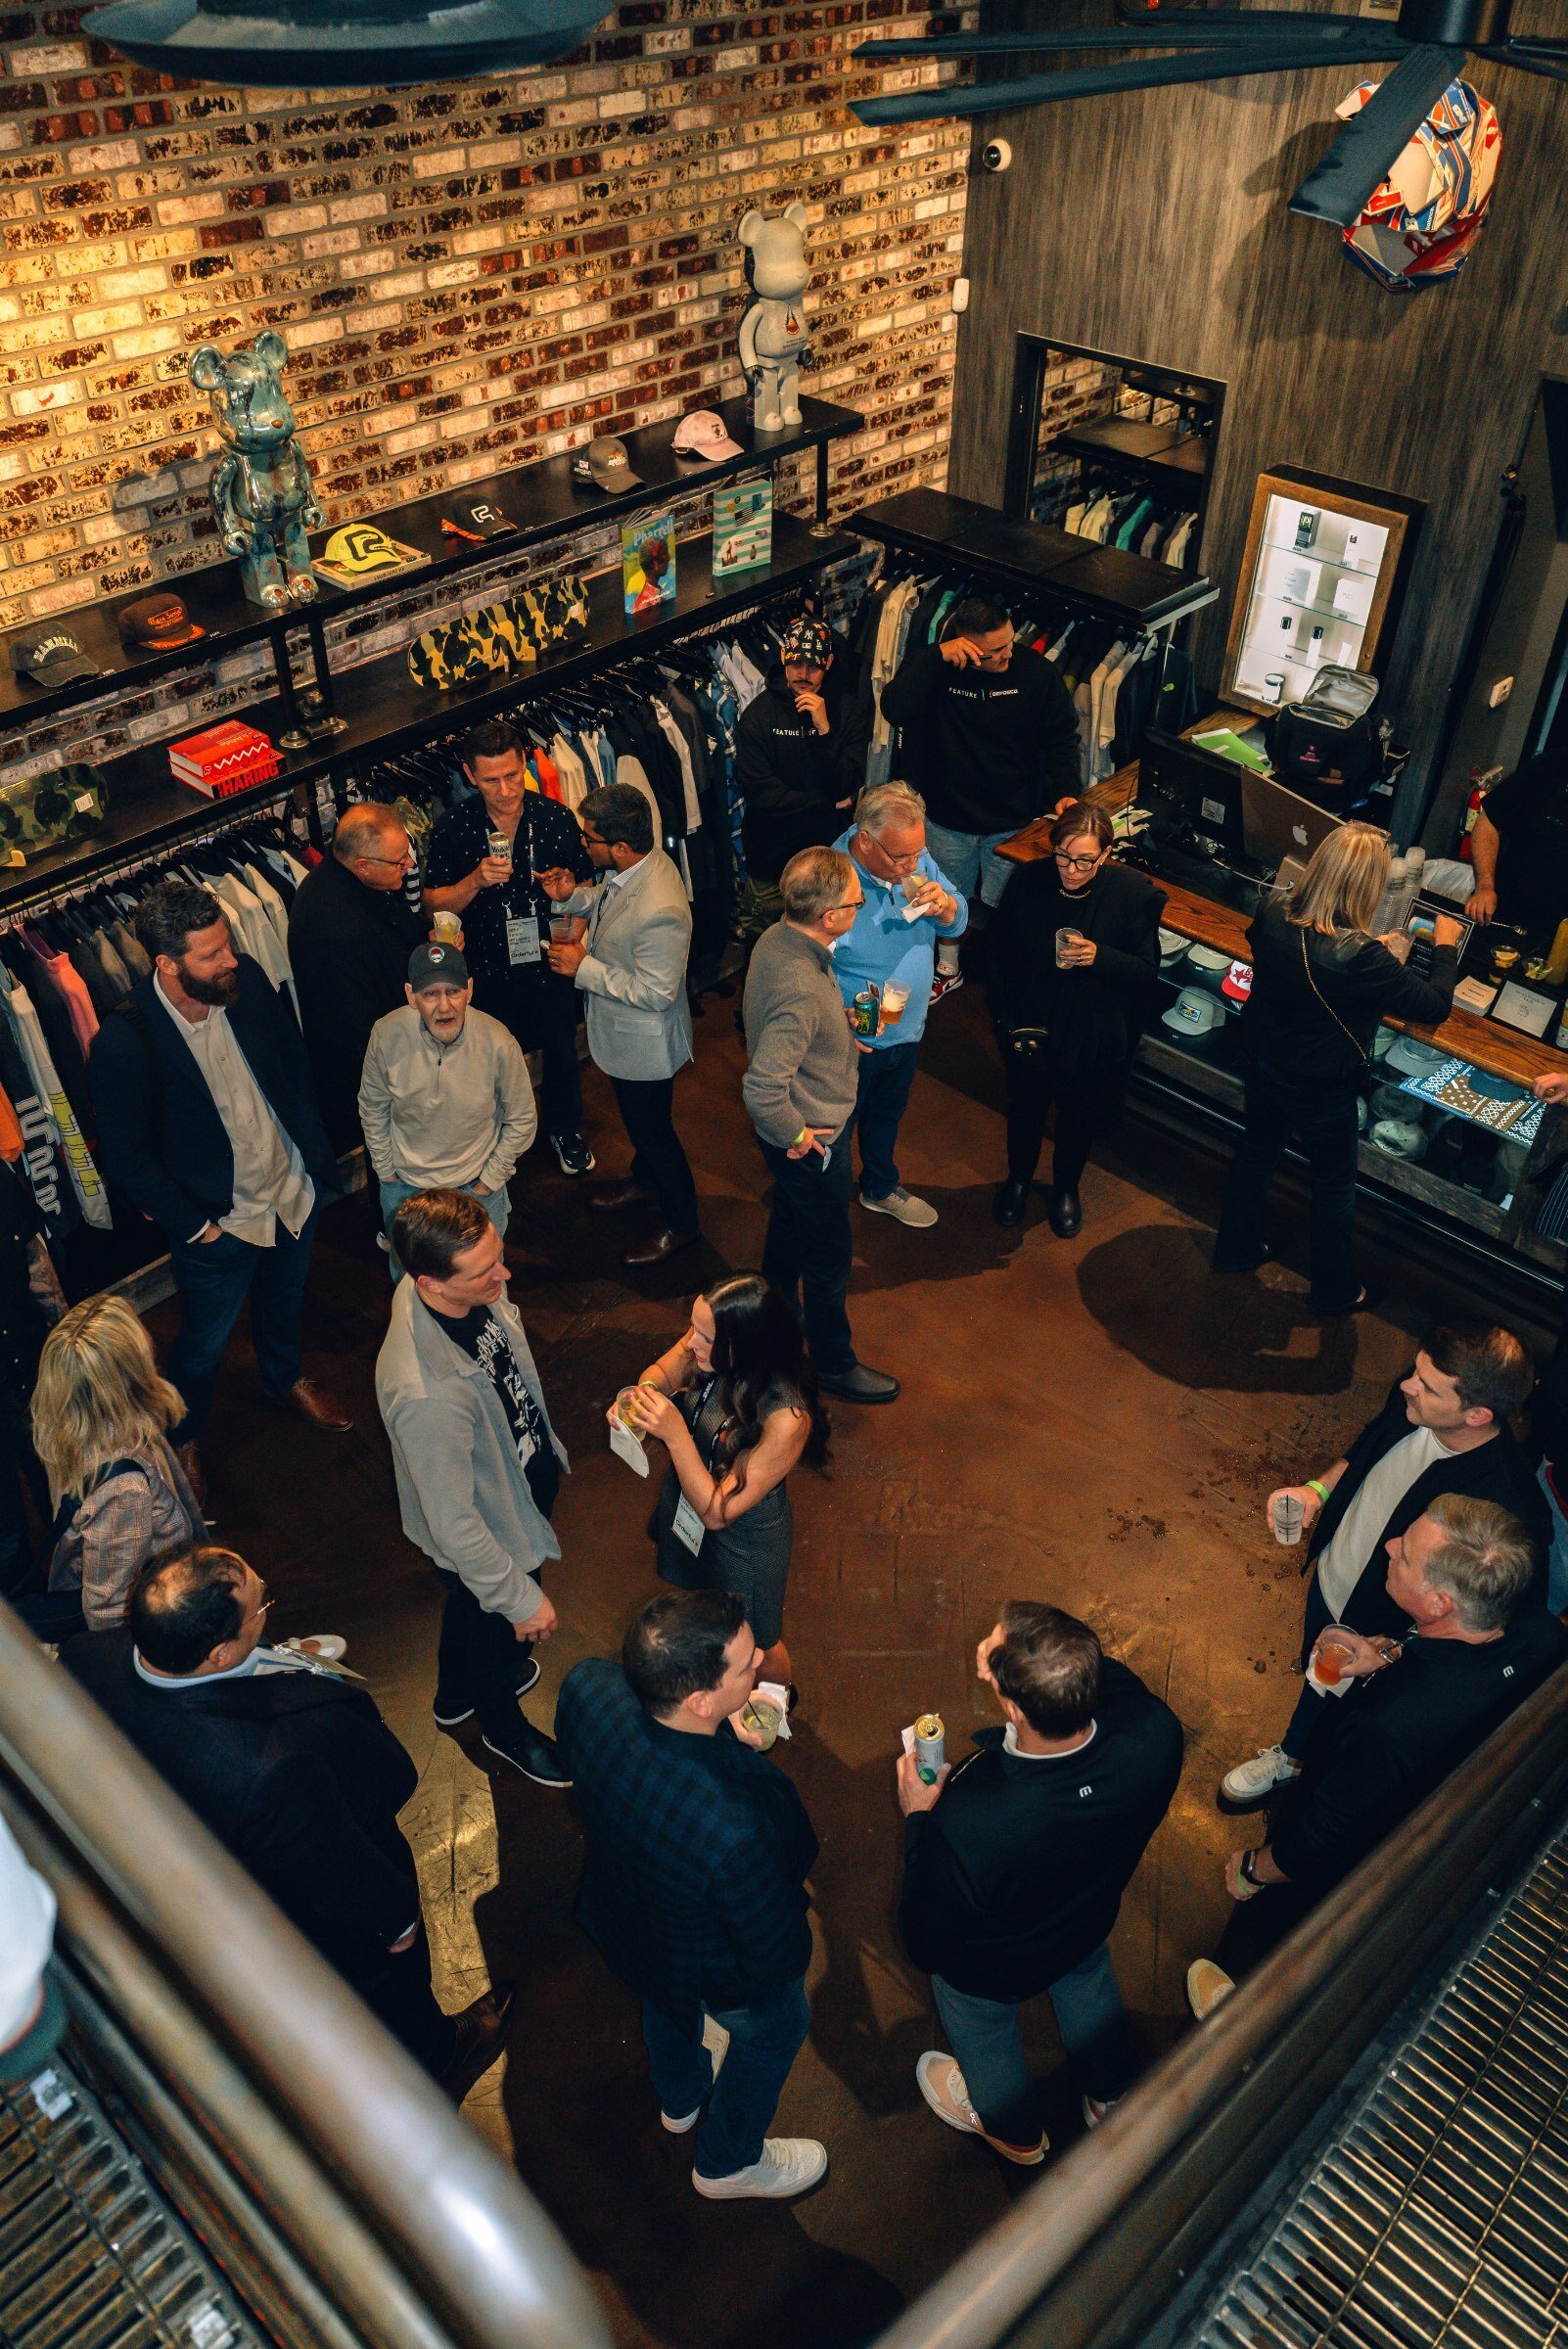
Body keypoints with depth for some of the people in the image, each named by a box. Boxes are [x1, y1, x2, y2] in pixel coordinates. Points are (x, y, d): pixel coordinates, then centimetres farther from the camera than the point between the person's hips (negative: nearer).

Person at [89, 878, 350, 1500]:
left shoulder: (246, 979, -17)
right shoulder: (124, 1043, -31)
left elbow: (294, 1062, 1)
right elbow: (126, 1157, -19)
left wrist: (316, 1154, 3)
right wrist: (192, 1226, -14)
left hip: (294, 1189, 5)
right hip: (218, 1225, -5)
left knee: (284, 1298, 31)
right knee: (205, 1340, 19)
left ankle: (284, 1378, 62)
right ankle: (184, 1436, 48)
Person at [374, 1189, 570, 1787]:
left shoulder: (468, 1287, -21)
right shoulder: (426, 1394, -46)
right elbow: (453, 1524, -32)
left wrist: (545, 1448, 18)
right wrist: (521, 1600, -19)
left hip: (523, 1481, 7)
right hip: (488, 1537, -7)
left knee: (471, 1607, 35)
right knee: (497, 1632, 25)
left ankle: (457, 1694, 66)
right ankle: (503, 1727, 59)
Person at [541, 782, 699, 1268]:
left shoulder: (659, 911, -40)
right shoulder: (629, 869, -11)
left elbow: (656, 992, -32)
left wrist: (584, 967, -26)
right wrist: (572, 898, -7)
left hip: (643, 1043, -9)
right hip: (622, 1033, 9)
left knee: (651, 1128, 13)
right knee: (637, 1118, 31)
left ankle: (680, 1224, 35)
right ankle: (646, 1179, 57)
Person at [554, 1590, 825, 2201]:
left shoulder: (587, 1686, -34)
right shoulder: (741, 1829, -49)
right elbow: (778, 1960, -28)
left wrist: (726, 1739, -15)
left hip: (623, 1918, 5)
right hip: (714, 1965, -5)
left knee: (665, 2000, 39)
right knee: (773, 2031, 31)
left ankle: (680, 2099, 71)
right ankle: (728, 2163, 59)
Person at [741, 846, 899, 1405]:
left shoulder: (777, 936, -10)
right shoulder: (800, 991, -39)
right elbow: (762, 1091, -41)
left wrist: (839, 1031, 6)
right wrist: (795, 1137, -24)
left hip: (804, 1132, 9)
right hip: (814, 1141, -9)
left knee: (788, 1222, 30)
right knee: (829, 1253, 12)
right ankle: (834, 1364, 33)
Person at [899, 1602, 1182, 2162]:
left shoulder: (965, 1828, -49)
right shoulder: (1155, 1733, -38)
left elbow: (926, 1944, -27)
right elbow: (1111, 1677, -11)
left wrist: (918, 1817, -17)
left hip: (991, 1970, -3)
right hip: (1090, 1920, 4)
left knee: (984, 2034, 33)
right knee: (1089, 1987, 38)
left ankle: (1016, 2131, 65)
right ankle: (1111, 2096, 68)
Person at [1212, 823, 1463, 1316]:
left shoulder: (1274, 913, -19)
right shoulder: (1360, 958, -36)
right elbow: (1435, 1005, -22)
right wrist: (1445, 946, -6)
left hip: (1261, 1061, 6)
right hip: (1320, 1088, -5)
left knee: (1258, 1149, 28)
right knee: (1335, 1183, 17)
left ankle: (1236, 1249, 49)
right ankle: (1335, 1290, 38)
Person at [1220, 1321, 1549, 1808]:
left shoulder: (1506, 1504, -41)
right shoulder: (1408, 1403, -23)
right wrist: (1318, 1488, -13)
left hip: (1378, 1632, -5)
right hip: (1329, 1580, 5)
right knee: (1315, 1675, 33)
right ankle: (1290, 1756, 64)